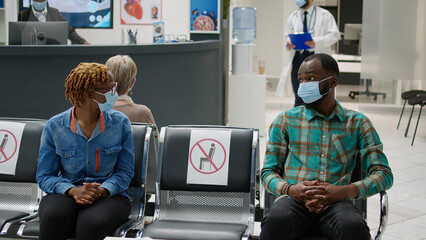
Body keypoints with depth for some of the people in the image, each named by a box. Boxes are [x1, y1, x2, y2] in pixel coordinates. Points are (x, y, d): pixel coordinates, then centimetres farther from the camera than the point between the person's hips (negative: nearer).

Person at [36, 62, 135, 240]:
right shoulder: (54, 127, -1)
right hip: (66, 194, 1)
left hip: (109, 194, 0)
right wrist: (72, 190, -18)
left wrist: (103, 190, -16)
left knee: (91, 223, -36)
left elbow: (125, 171, 5)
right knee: (53, 216, -35)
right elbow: (44, 176, 2)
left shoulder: (120, 123, 1)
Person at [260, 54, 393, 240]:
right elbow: (268, 172, 13)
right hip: (293, 201, 0)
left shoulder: (357, 123, 14)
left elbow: (383, 174, 7)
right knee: (276, 221, -37)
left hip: (335, 203, 1)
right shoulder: (285, 121, 15)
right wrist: (290, 189, -11)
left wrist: (344, 191, -12)